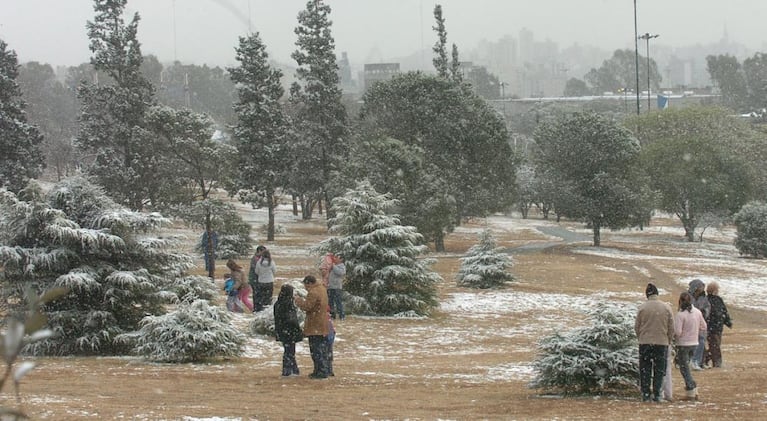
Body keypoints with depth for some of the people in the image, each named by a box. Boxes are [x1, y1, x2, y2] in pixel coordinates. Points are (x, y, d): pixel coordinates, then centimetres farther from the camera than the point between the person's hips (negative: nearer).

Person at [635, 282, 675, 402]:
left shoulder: (642, 308, -5)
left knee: (645, 370, 8)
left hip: (645, 342, 0)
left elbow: (637, 326, 0)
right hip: (662, 342, 0)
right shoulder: (666, 308, -2)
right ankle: (657, 394, 5)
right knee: (659, 370, 7)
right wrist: (669, 341, 15)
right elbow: (671, 328, 2)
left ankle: (646, 394, 5)